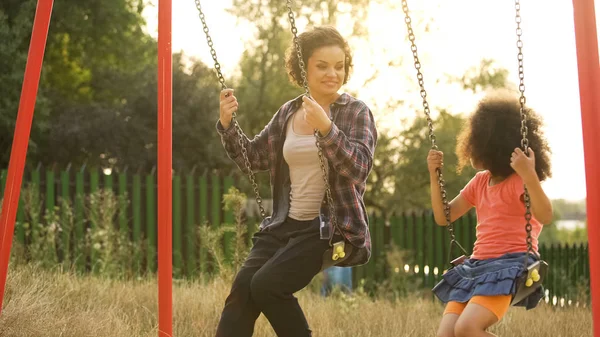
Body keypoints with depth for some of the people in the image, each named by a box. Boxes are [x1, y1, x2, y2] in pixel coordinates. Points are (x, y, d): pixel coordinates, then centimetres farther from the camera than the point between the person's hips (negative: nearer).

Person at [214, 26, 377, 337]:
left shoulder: (356, 113, -3)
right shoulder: (288, 113, 11)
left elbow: (359, 167, -18)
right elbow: (253, 158, 17)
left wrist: (326, 128, -34)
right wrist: (227, 124, -1)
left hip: (331, 227, -5)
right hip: (285, 224, 5)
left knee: (266, 285, -21)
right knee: (242, 285, -14)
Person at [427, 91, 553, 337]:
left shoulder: (519, 180, -6)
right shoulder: (479, 181, 16)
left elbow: (545, 216, -23)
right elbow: (443, 217, 20)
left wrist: (529, 176, -36)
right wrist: (434, 175, 10)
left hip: (511, 264, -8)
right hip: (477, 265, 8)